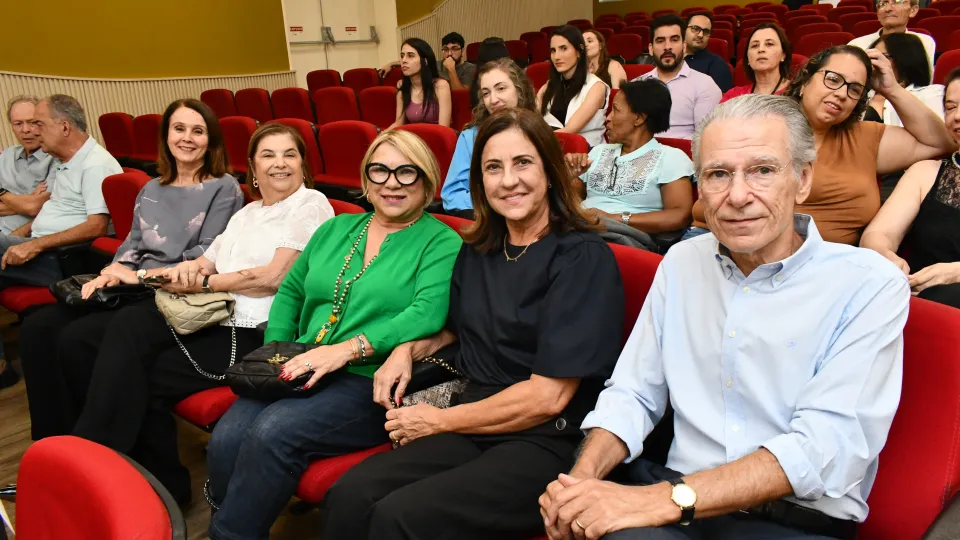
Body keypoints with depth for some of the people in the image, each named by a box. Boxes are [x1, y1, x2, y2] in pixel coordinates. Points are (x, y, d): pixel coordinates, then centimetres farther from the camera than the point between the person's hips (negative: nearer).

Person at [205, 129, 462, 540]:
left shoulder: (441, 243, -1)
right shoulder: (335, 229, 18)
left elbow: (427, 315, -16)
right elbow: (289, 293, 23)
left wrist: (346, 349, -22)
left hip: (372, 382, -5)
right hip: (303, 373, 5)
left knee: (273, 433, -27)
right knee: (226, 438, -20)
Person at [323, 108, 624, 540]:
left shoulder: (584, 258, -9)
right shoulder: (477, 252, 11)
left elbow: (548, 396, -14)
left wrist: (439, 421, -6)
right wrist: (408, 350, 10)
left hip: (549, 443, -5)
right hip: (474, 428, 6)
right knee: (351, 495, -20)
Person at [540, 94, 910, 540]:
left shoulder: (870, 285, -6)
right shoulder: (681, 263, 9)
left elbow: (826, 447, -18)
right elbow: (633, 394, 9)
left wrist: (666, 500, -27)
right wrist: (583, 476, -12)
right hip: (679, 501, 3)